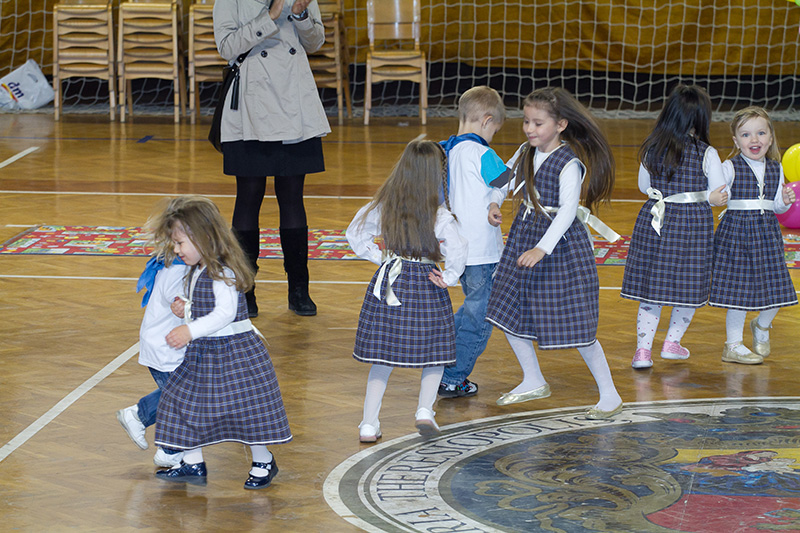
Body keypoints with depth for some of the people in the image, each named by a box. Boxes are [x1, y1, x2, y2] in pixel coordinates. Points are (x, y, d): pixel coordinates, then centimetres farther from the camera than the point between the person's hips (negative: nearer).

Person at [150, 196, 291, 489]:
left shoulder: (222, 273, -21)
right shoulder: (196, 272, 9)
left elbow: (225, 312, -27)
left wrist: (191, 331, -29)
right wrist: (186, 309, 1)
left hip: (233, 352, -10)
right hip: (203, 354, 10)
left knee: (245, 405, 0)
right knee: (186, 402, 11)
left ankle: (263, 462, 17)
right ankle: (193, 463, 22)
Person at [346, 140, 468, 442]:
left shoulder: (383, 206, -2)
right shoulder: (440, 216, -13)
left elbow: (355, 234, 8)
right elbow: (457, 252, -22)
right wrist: (448, 278, -7)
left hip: (388, 282, 3)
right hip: (425, 288, -3)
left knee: (382, 356, 10)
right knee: (434, 353, 14)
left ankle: (369, 423, 8)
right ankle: (425, 409, -4)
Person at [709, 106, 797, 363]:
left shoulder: (776, 169, 7)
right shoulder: (730, 168, -8)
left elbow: (776, 206, 15)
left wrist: (786, 201, -5)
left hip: (767, 234, 5)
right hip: (736, 232, -4)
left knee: (776, 289, 4)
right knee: (738, 292, -2)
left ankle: (762, 325, 35)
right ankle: (733, 346, 11)